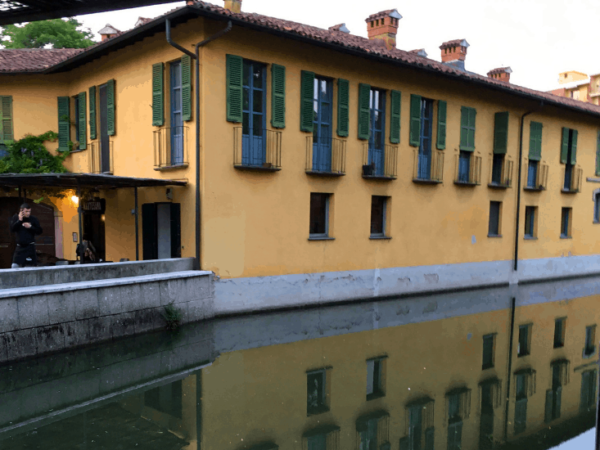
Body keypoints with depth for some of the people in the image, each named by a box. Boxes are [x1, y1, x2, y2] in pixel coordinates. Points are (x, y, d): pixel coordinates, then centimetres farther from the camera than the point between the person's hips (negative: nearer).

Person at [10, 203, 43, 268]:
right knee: (14, 266, -1)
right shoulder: (15, 218, 2)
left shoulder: (33, 219, -4)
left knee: (32, 266, -1)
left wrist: (30, 227, -16)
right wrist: (19, 220, -17)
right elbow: (12, 229, -10)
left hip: (30, 246, -2)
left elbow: (39, 231, -3)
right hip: (19, 246, 2)